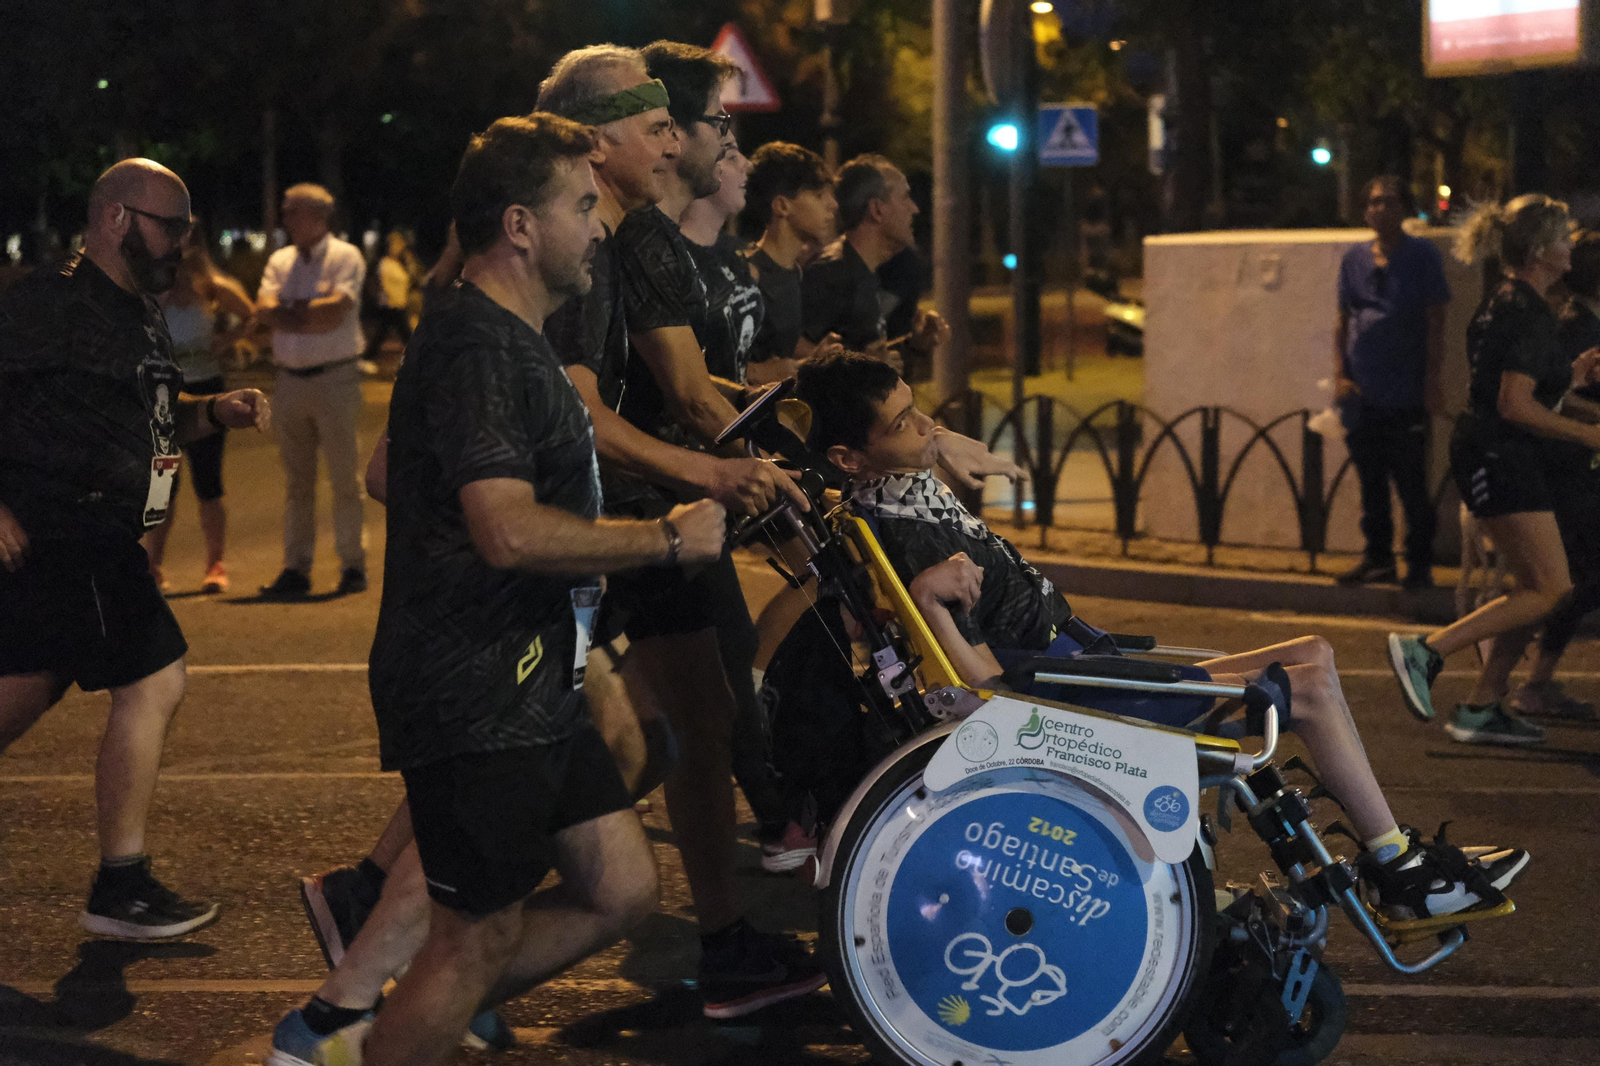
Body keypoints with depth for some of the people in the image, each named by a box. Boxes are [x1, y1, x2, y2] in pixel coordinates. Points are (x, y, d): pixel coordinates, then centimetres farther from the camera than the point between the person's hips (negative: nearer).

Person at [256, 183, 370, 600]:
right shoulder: (280, 261, 15)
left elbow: (336, 309, -14)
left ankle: (353, 564, 5)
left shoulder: (346, 257, -1)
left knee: (344, 476, -2)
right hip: (290, 379, 5)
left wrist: (288, 309, -6)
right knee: (296, 480, 6)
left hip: (335, 378, -5)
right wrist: (311, 313, -14)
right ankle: (296, 569, 9)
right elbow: (264, 309, 1)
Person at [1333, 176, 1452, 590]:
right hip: (1361, 395, 5)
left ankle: (1419, 565, 4)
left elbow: (1435, 323, -4)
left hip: (1406, 396, -5)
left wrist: (1432, 381, -11)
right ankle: (1378, 558, 18)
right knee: (1371, 482, 10)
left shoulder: (1422, 256, -1)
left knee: (1411, 485, -3)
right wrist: (1340, 374, 3)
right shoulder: (1354, 259, 11)